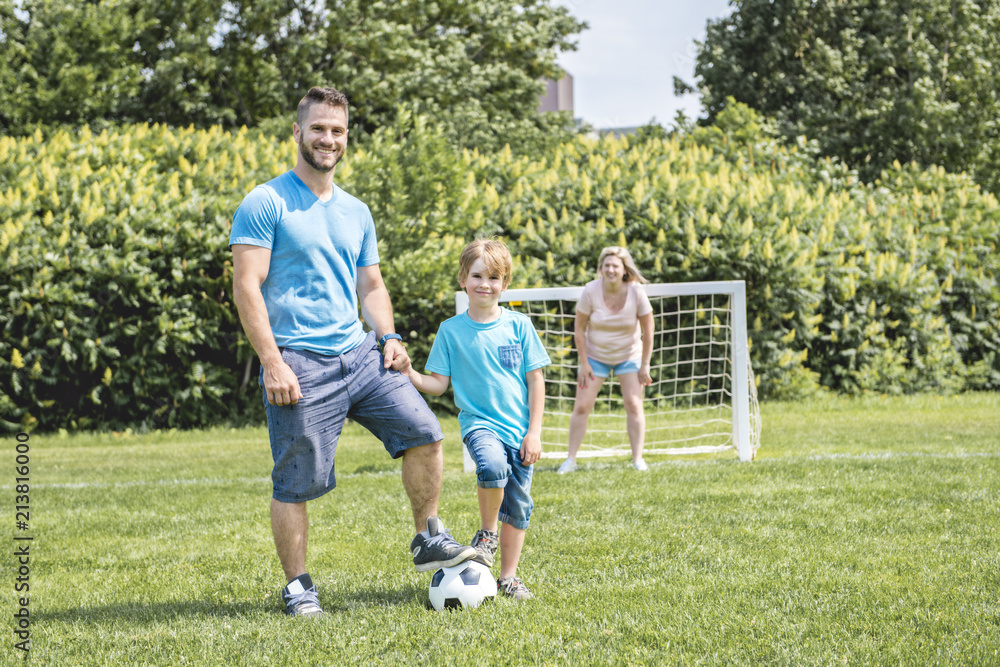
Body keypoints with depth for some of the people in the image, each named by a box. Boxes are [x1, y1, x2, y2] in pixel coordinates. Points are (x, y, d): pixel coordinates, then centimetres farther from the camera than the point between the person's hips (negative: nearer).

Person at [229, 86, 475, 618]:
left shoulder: (356, 212, 16)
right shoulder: (265, 204, -4)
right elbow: (246, 286, -10)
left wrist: (389, 337, 4)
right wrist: (272, 363, -17)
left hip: (359, 354, 6)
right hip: (299, 363, -6)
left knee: (423, 431, -5)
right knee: (296, 483, -2)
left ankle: (428, 541, 11)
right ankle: (297, 588, 11)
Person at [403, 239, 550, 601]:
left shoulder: (519, 326, 1)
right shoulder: (451, 330, 0)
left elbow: (535, 379, 3)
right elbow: (438, 383, 2)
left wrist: (534, 432, -2)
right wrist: (410, 375, -18)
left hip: (519, 429, 2)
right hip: (478, 422, -2)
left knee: (518, 503, 4)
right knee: (492, 465, -33)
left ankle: (509, 576, 20)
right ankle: (487, 534, -8)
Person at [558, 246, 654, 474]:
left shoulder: (636, 293, -18)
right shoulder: (591, 291, -19)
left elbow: (648, 331, -8)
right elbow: (579, 328, -8)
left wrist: (644, 366, -7)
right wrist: (584, 363, -9)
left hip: (629, 356, 0)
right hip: (595, 356, 0)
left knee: (633, 404, -10)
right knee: (582, 406, -5)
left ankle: (638, 459, -2)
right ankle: (571, 459, 2)